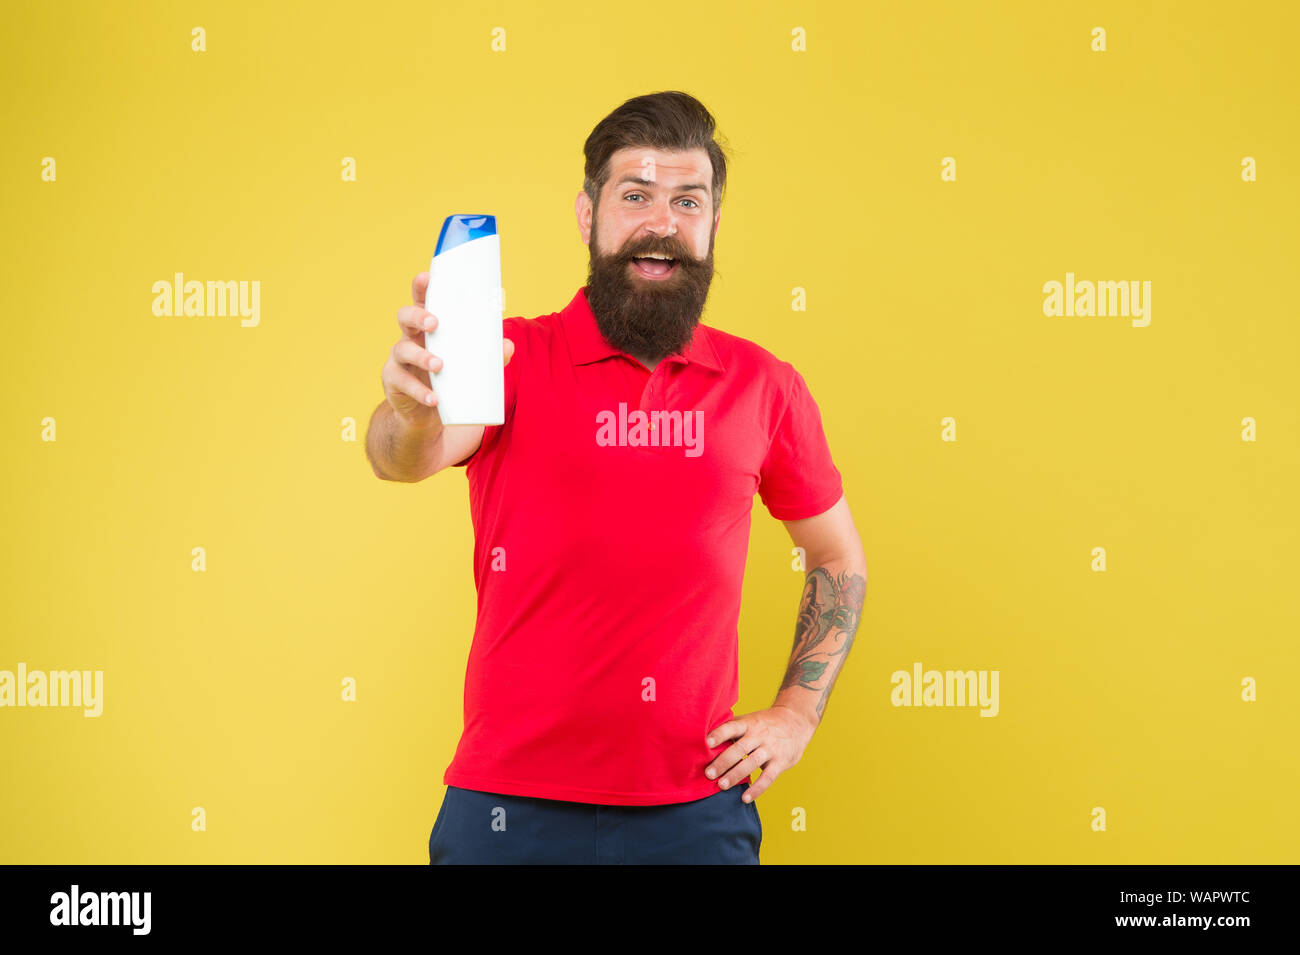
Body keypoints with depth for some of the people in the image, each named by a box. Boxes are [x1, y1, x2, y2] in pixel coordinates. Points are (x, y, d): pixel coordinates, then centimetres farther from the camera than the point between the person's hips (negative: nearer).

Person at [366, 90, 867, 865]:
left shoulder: (761, 385, 1)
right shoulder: (513, 359, -6)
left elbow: (839, 556, 14)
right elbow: (406, 458, -25)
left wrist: (798, 715, 5)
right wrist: (415, 409, -47)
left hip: (694, 808, 2)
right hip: (512, 807, -1)